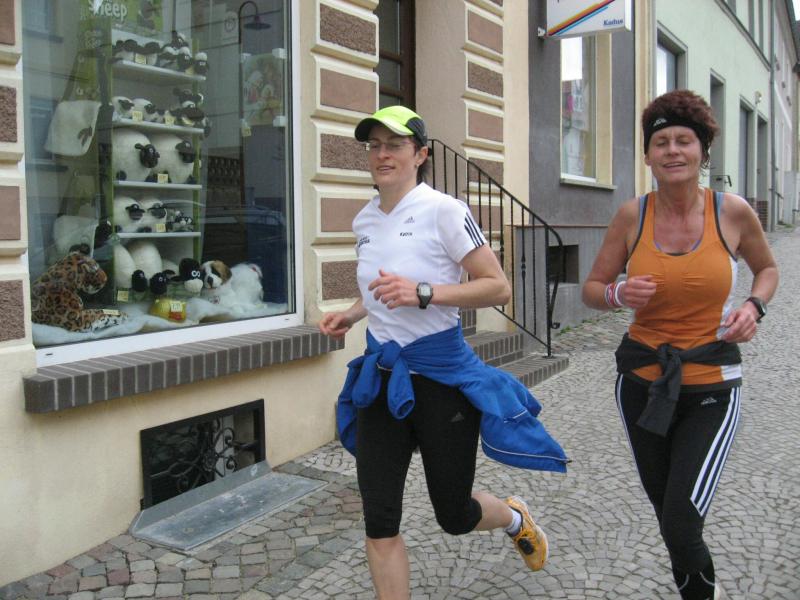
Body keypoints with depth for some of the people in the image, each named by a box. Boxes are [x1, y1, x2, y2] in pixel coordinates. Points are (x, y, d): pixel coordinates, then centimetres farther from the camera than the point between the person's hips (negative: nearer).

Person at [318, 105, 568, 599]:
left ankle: (516, 517, 46)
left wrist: (422, 293, -27)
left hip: (442, 377, -5)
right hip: (381, 377, 5)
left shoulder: (444, 211, -14)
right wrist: (353, 314, 7)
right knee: (380, 521, 0)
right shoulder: (365, 221, 7)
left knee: (454, 515, 12)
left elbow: (499, 287, -16)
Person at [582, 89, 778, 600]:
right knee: (667, 510, 17)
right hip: (643, 381, 2)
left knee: (681, 524, -12)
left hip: (711, 386, -2)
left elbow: (767, 268, 14)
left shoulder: (733, 212, -6)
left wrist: (754, 306, -6)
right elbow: (592, 289, 4)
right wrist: (619, 295, -18)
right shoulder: (632, 216, -4)